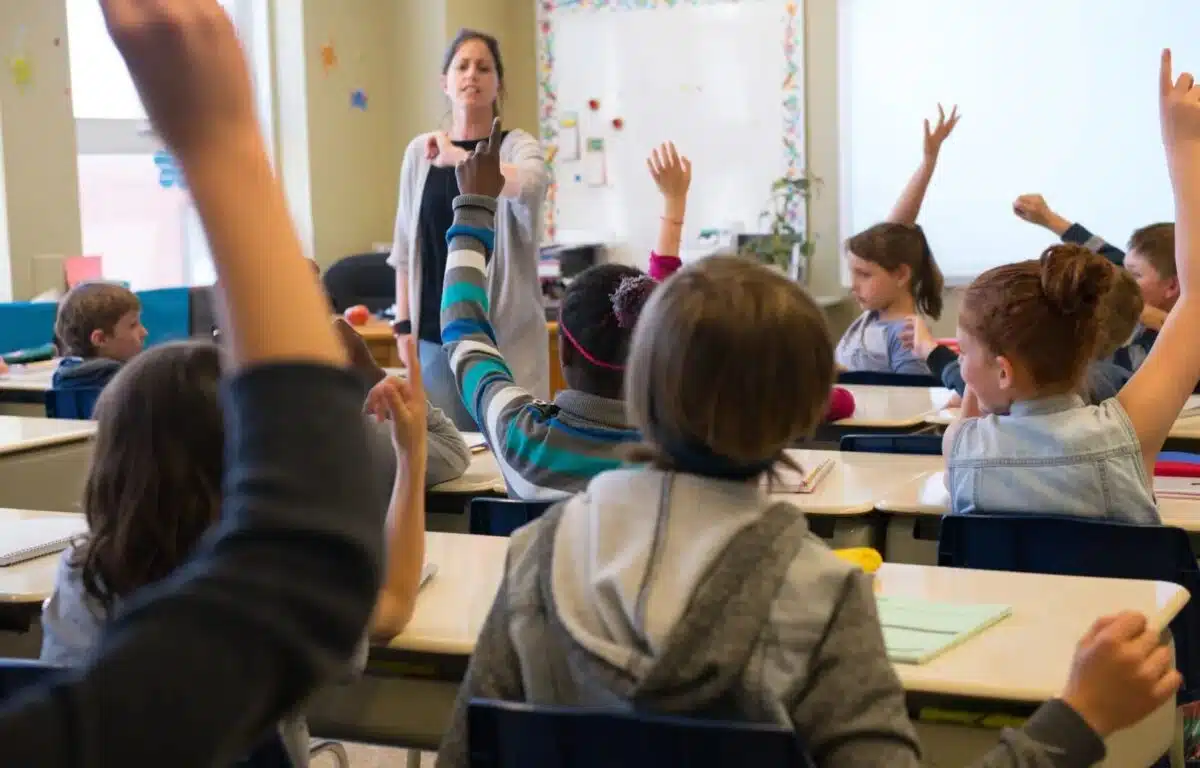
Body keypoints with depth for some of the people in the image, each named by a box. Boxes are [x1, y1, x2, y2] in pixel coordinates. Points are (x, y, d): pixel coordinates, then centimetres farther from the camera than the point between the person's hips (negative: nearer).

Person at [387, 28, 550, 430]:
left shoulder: (517, 145, -1)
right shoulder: (420, 151, 6)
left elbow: (529, 185, -26)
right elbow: (405, 246, 11)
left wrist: (457, 156, -20)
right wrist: (403, 325, 6)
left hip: (507, 332, -2)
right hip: (437, 333, 2)